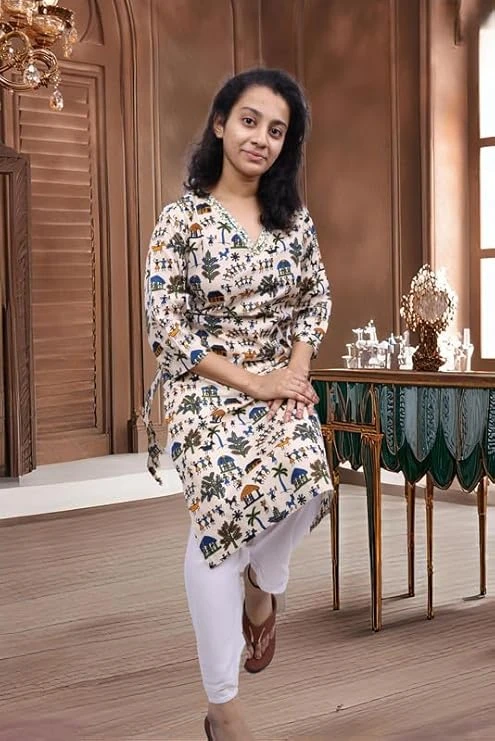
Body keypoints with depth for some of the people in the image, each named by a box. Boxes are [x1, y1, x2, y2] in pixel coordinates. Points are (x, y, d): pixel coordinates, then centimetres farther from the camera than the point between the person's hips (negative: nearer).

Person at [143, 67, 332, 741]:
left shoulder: (294, 218, 7)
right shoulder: (182, 219, -7)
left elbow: (317, 299, 11)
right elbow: (167, 328, -11)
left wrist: (294, 372, -7)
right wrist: (252, 382, -14)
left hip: (283, 382, 4)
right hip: (207, 389, -3)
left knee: (306, 479, -25)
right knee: (220, 520, -16)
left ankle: (263, 583, 13)